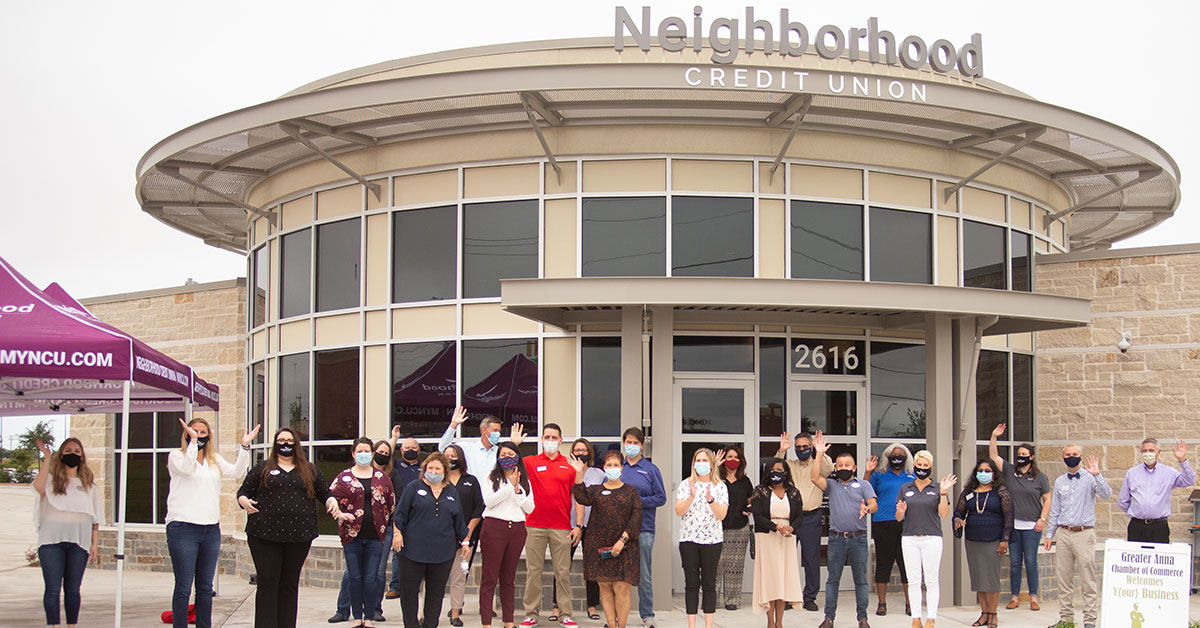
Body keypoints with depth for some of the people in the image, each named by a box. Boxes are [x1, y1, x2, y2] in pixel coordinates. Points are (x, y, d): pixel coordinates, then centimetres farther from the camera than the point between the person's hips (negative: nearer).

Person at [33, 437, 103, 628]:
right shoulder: (51, 478, 8)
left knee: (73, 589, 4)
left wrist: (94, 545, 7)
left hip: (79, 541, 2)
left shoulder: (89, 484, 16)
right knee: (53, 589, -6)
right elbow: (39, 487, -18)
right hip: (52, 541, -2)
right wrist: (47, 458, -13)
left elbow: (95, 519, 15)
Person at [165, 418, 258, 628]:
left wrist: (244, 447, -8)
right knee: (183, 587, -5)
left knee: (205, 587, 11)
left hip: (211, 529, 5)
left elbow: (236, 472, 2)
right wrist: (192, 441, -21)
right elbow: (186, 468, -18)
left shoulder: (215, 460, 16)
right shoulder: (176, 456, 3)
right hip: (183, 529, -5)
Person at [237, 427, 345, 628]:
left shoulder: (310, 470, 15)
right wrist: (244, 502, -14)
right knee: (267, 582, -5)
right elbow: (243, 492, 8)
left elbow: (324, 493, 20)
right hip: (265, 534, -2)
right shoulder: (262, 469, 9)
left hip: (299, 536, 2)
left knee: (290, 583, 7)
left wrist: (332, 503, -1)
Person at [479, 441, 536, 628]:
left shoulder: (524, 481, 15)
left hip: (517, 529, 3)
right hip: (494, 527, -3)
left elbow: (530, 508, 6)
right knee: (489, 577, -5)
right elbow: (488, 501, -9)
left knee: (509, 578, 9)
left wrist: (518, 490, -6)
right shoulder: (492, 478, 6)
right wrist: (510, 486, -11)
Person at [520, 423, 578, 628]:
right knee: (533, 571, 3)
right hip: (535, 525, 0)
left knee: (563, 572, 3)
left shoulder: (569, 465, 7)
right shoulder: (531, 462, 6)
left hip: (561, 527, 0)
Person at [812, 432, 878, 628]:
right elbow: (815, 478, -5)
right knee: (833, 578, 3)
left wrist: (867, 509, -26)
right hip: (836, 538, 1)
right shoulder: (831, 485, 11)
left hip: (858, 538, -1)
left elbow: (874, 505, -3)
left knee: (860, 579, 2)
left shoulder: (864, 485, 9)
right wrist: (819, 454, -8)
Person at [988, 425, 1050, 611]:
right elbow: (993, 456, 4)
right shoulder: (1010, 472, 8)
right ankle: (1015, 597, 11)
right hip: (1013, 525, 2)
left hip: (1032, 526, -2)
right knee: (1014, 562, 5)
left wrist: (1042, 519, -5)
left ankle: (1033, 597, 7)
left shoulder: (1040, 477, 4)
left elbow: (1047, 499, 5)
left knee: (1030, 561, 0)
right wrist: (994, 437, -6)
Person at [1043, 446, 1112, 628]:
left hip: (1084, 533, -5)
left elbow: (1106, 494, -17)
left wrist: (1096, 474, -27)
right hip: (1063, 533, 5)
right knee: (1064, 579, 8)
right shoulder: (1059, 481, 14)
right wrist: (1049, 534, 15)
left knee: (1088, 581, -4)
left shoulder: (1090, 479, 0)